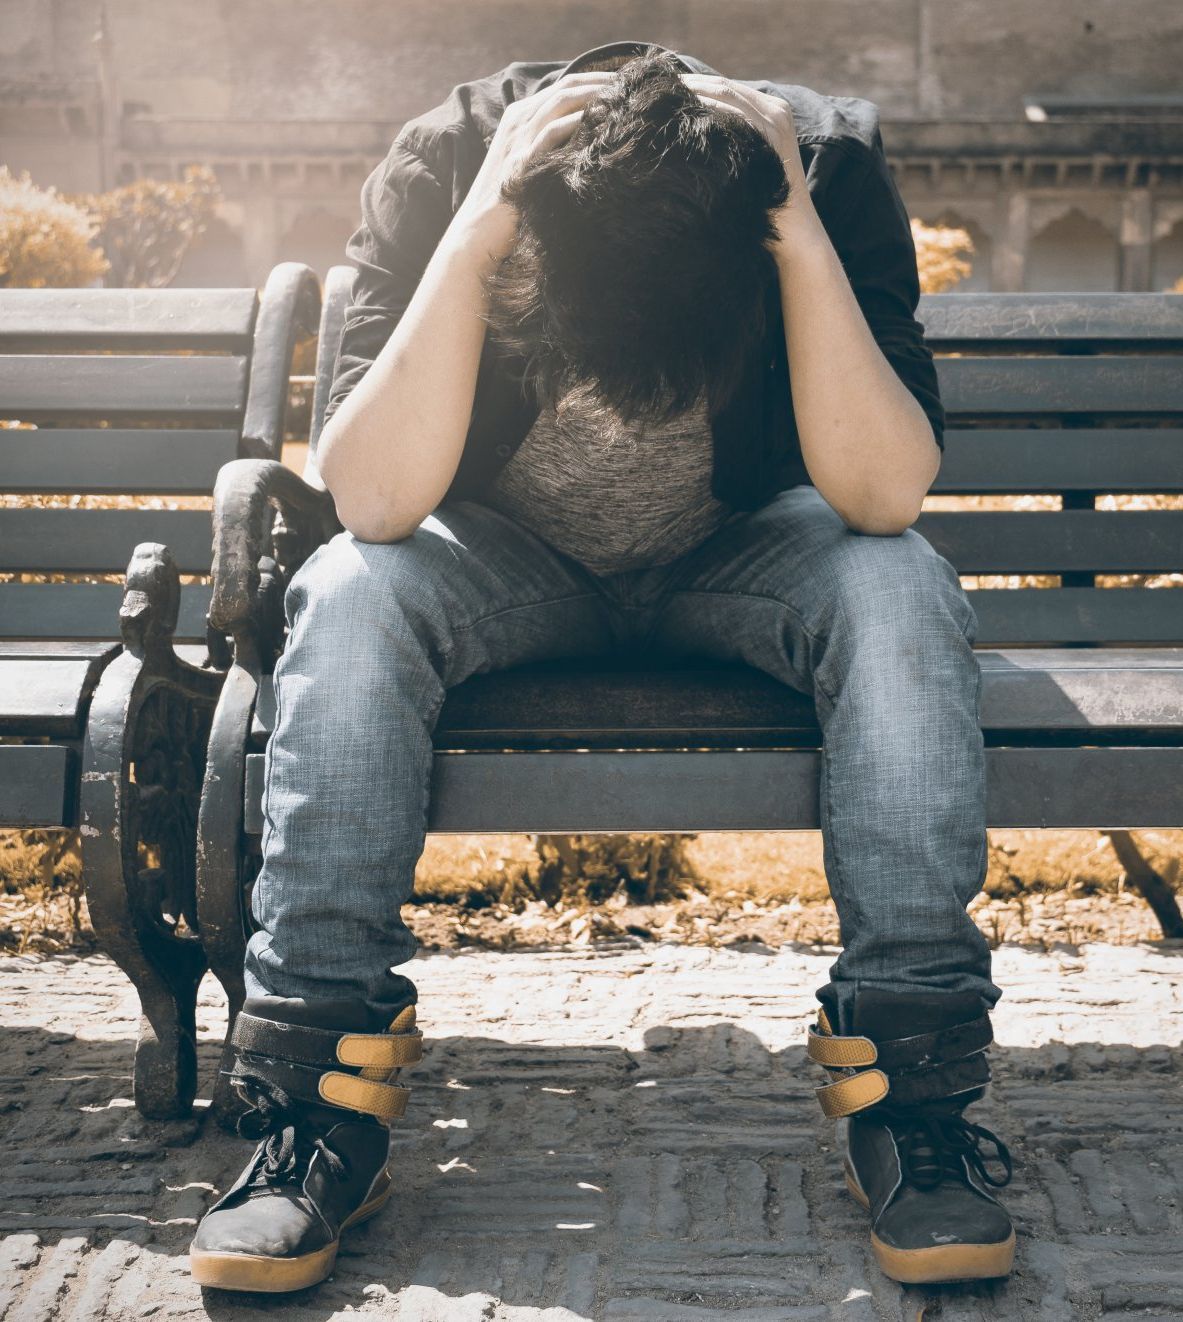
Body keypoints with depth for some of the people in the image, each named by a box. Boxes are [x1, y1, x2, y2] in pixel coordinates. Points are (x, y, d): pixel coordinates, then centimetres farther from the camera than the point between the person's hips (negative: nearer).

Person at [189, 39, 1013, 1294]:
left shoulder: (828, 163, -24)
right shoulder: (443, 166, -25)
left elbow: (883, 496, -31)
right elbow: (374, 501, -34)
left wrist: (804, 242, -39)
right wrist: (470, 239, -41)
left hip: (737, 553, 0)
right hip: (509, 561, 0)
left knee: (900, 595, -31)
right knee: (348, 598, -31)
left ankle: (908, 1091, -23)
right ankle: (326, 1092, -24)